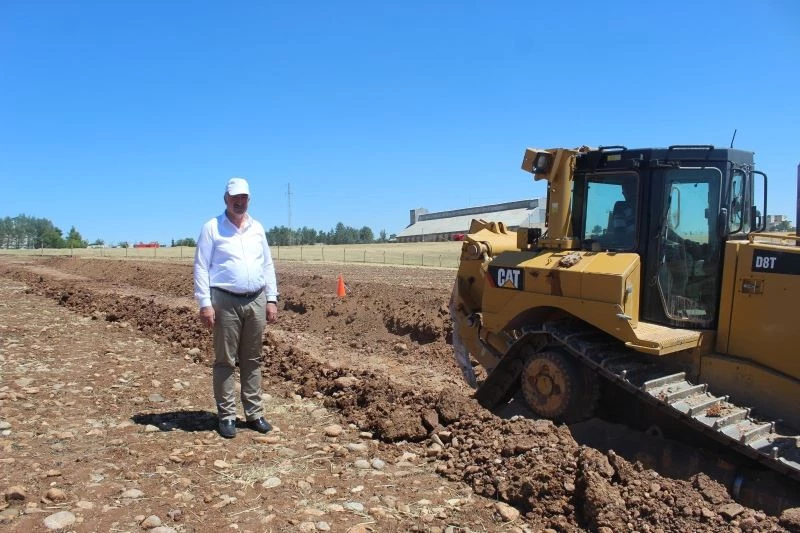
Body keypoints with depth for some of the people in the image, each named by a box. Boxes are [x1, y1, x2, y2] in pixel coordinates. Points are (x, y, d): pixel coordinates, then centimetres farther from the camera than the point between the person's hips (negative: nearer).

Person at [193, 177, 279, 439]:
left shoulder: (257, 228, 12)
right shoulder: (212, 227, -2)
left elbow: (268, 265, 14)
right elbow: (201, 267, -5)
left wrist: (271, 299, 7)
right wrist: (204, 303, -13)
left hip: (256, 301, 4)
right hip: (225, 301, -4)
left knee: (252, 360, 10)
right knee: (225, 361, 3)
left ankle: (254, 414, 18)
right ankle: (226, 416, 12)